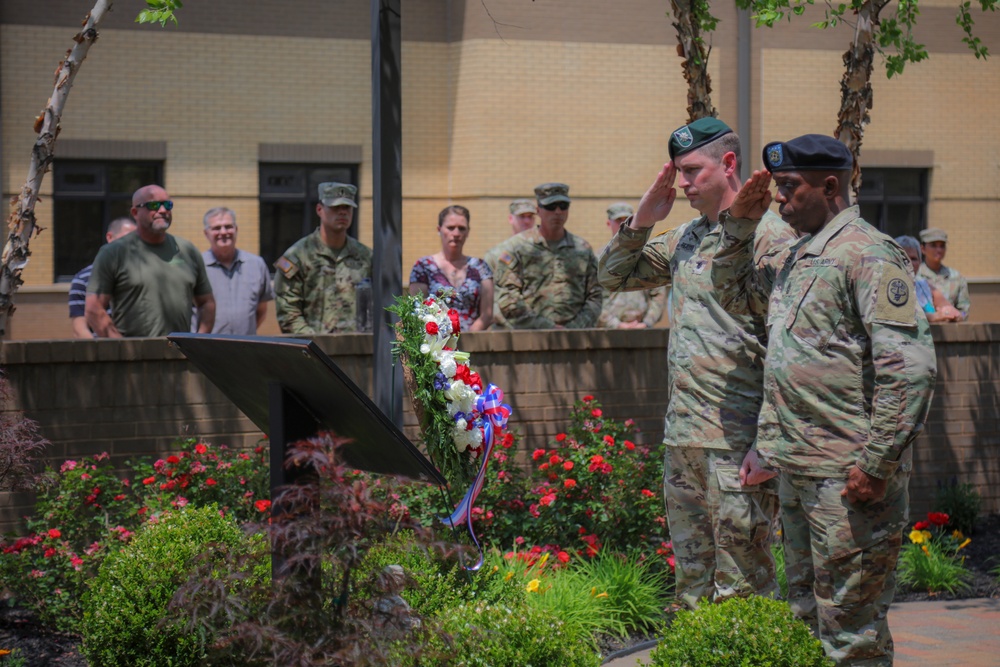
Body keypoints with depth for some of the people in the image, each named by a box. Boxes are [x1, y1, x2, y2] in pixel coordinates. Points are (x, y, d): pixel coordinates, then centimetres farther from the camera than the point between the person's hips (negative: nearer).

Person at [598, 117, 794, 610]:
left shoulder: (768, 235, -8)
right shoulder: (684, 239, 15)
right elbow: (612, 276, 24)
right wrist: (642, 221, 7)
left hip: (736, 438, -8)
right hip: (682, 431, 8)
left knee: (740, 575, -4)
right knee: (690, 565, 15)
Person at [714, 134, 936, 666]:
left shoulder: (868, 254, -13)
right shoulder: (791, 258, 15)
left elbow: (909, 367, -20)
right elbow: (734, 293, 32)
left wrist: (875, 465, -22)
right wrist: (740, 224, 14)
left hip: (847, 476, -9)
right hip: (794, 470, 9)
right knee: (806, 612, 17)